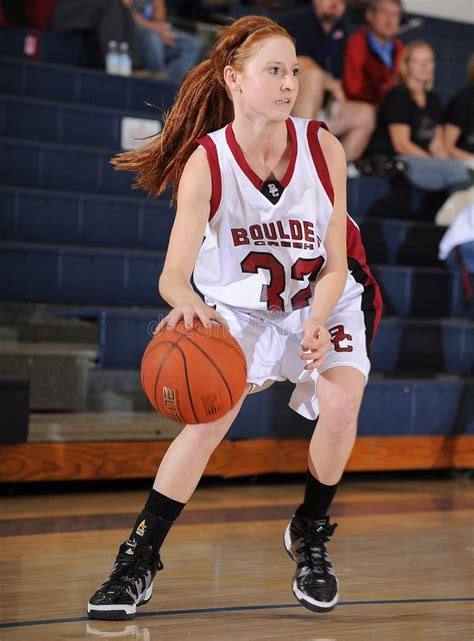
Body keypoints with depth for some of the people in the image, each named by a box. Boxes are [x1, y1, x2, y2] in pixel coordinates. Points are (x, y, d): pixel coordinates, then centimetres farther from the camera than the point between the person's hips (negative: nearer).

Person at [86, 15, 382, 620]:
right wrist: (187, 303, -53)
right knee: (209, 417, -19)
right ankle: (139, 557, -4)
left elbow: (334, 265, -14)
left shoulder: (323, 149, -20)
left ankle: (309, 535, 5)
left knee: (340, 405, -22)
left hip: (327, 298, 1)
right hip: (243, 305, -1)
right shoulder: (206, 163, -24)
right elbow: (173, 273, -30)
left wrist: (317, 324, -33)